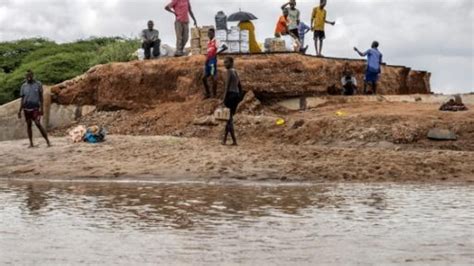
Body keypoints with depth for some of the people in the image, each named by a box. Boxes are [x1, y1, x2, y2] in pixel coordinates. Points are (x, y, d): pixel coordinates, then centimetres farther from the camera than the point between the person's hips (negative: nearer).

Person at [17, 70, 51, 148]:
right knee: (28, 125, 6)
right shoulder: (24, 86, 6)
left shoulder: (38, 84, 0)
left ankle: (48, 141, -11)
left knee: (38, 124, -14)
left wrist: (41, 108, -5)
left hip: (35, 107, -3)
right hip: (26, 108, 3)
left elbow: (41, 97, 2)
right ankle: (31, 143, 12)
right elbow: (22, 99, 9)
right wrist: (20, 110, 4)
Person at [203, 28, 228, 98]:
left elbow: (225, 47, -18)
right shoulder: (208, 42, 19)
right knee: (204, 78, 8)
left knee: (213, 77, -8)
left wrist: (217, 53, -21)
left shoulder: (216, 41, -6)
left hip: (213, 60, -9)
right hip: (207, 61, 9)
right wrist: (206, 60, 18)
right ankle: (208, 94, 17)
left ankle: (214, 94, -5)